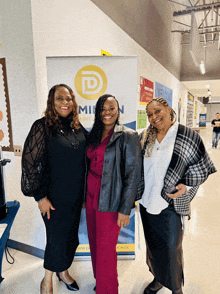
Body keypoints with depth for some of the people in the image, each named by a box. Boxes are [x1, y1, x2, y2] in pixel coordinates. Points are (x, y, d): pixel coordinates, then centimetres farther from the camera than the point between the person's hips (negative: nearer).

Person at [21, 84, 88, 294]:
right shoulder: (42, 127, -12)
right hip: (54, 196, -4)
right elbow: (30, 162, -13)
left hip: (76, 195, 5)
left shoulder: (79, 129, 2)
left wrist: (84, 191, 10)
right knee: (56, 238, 10)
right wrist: (40, 197, -13)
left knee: (71, 235, 18)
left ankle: (63, 272, 46)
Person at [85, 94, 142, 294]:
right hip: (91, 196, 6)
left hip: (109, 202, -6)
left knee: (105, 249, 7)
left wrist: (125, 210, -14)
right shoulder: (94, 135, 8)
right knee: (94, 243, 19)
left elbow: (133, 175, -13)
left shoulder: (128, 136, -11)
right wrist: (85, 197, 16)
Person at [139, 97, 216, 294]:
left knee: (172, 247, 9)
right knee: (153, 244, 19)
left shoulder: (188, 137, -10)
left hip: (171, 203, -4)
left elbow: (202, 168, -3)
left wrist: (186, 185, -17)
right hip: (147, 202, 4)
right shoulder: (145, 137, 2)